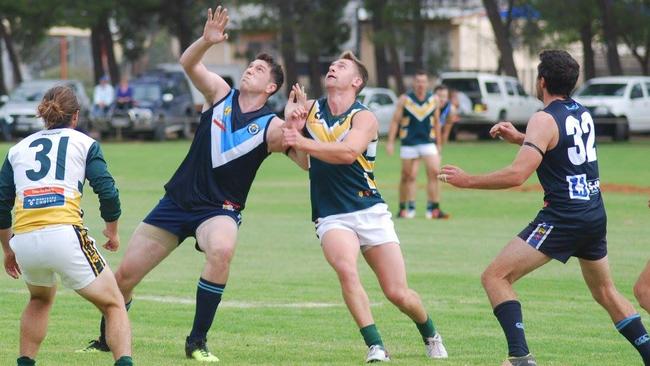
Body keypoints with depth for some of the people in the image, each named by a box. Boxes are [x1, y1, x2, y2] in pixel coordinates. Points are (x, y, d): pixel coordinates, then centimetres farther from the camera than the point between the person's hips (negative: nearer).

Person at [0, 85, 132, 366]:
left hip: (24, 241, 4)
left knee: (40, 299, 34)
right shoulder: (84, 143, 11)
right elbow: (107, 192, 1)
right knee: (114, 305, 7)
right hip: (63, 235, -4)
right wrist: (112, 232, 17)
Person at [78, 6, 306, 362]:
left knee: (221, 250, -37)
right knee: (125, 273, 3)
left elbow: (303, 158, -23)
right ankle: (106, 340, 29)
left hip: (220, 210, -3)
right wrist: (207, 40, -30)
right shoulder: (220, 94, 3)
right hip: (178, 199, 3)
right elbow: (188, 63, -11)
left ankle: (197, 342, -24)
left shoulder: (270, 126, -6)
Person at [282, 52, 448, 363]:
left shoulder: (363, 118, -6)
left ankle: (430, 335, 29)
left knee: (398, 293, -2)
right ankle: (375, 346, -26)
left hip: (370, 212, -1)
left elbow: (347, 152, -25)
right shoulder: (311, 109, 7)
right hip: (331, 217, 2)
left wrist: (303, 142, -35)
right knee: (346, 270, -31)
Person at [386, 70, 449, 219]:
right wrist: (390, 142, -5)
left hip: (428, 142, 1)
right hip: (408, 143, -1)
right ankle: (404, 208, 18)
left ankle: (433, 208, -12)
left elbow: (437, 122, 13)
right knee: (408, 176, 4)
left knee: (434, 172, -14)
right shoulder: (405, 99, -1)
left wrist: (439, 144, 14)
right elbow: (395, 121, 1)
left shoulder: (433, 99, 6)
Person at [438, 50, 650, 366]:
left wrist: (467, 181, -11)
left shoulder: (544, 120, -11)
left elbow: (517, 174, -20)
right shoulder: (583, 113, 12)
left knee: (495, 277, -6)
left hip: (563, 217, -8)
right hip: (595, 215, 8)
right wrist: (519, 138, 23)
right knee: (605, 291, 26)